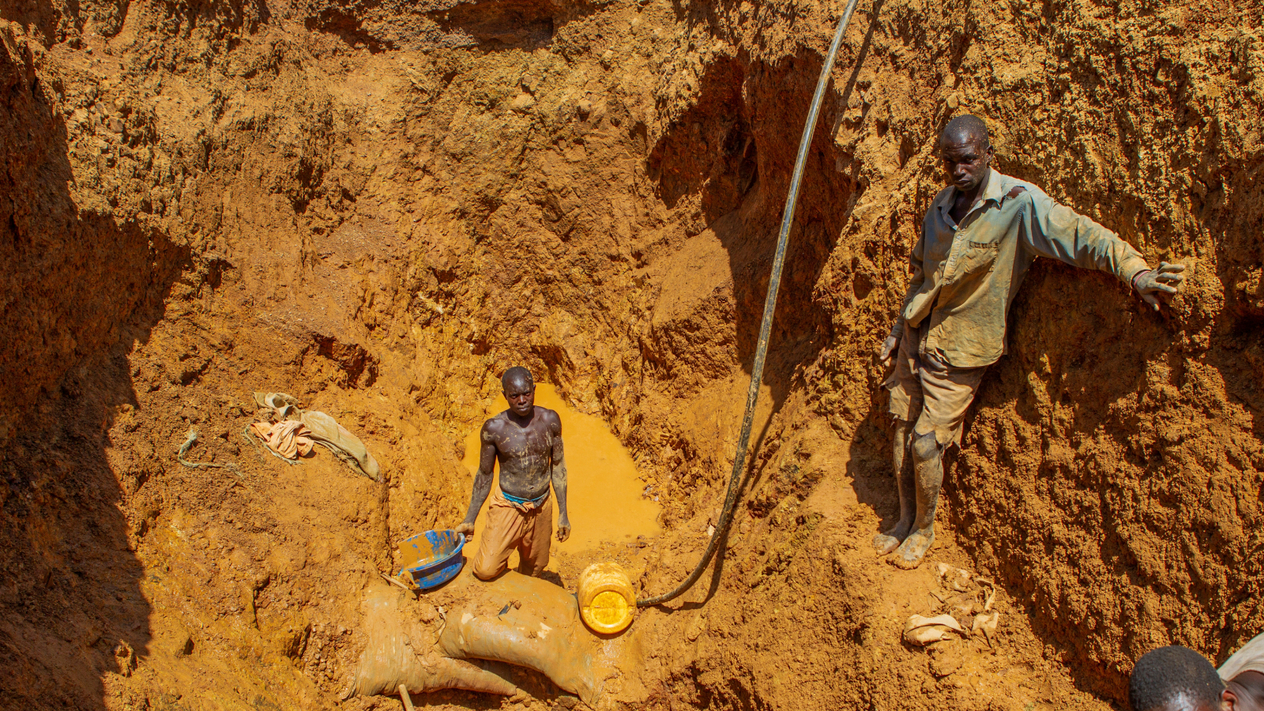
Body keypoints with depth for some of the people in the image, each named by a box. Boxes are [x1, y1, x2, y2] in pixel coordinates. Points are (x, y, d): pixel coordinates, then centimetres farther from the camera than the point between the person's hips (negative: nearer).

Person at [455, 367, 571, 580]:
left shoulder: (550, 420, -7)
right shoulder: (494, 428, -14)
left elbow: (558, 466, 4)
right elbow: (484, 475, -1)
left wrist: (563, 513, 4)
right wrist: (469, 520, 1)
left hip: (541, 508, 2)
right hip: (507, 507, -2)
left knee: (534, 571, 13)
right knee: (486, 571, -13)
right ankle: (500, 555, 22)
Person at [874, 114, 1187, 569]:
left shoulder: (1019, 203, -16)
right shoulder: (942, 204, 4)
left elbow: (1083, 236, -24)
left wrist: (1136, 271, -40)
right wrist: (898, 329, 18)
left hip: (959, 352, -6)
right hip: (915, 339, 6)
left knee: (926, 443, -5)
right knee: (901, 434, 11)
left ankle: (925, 529, 20)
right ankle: (905, 519, 31)